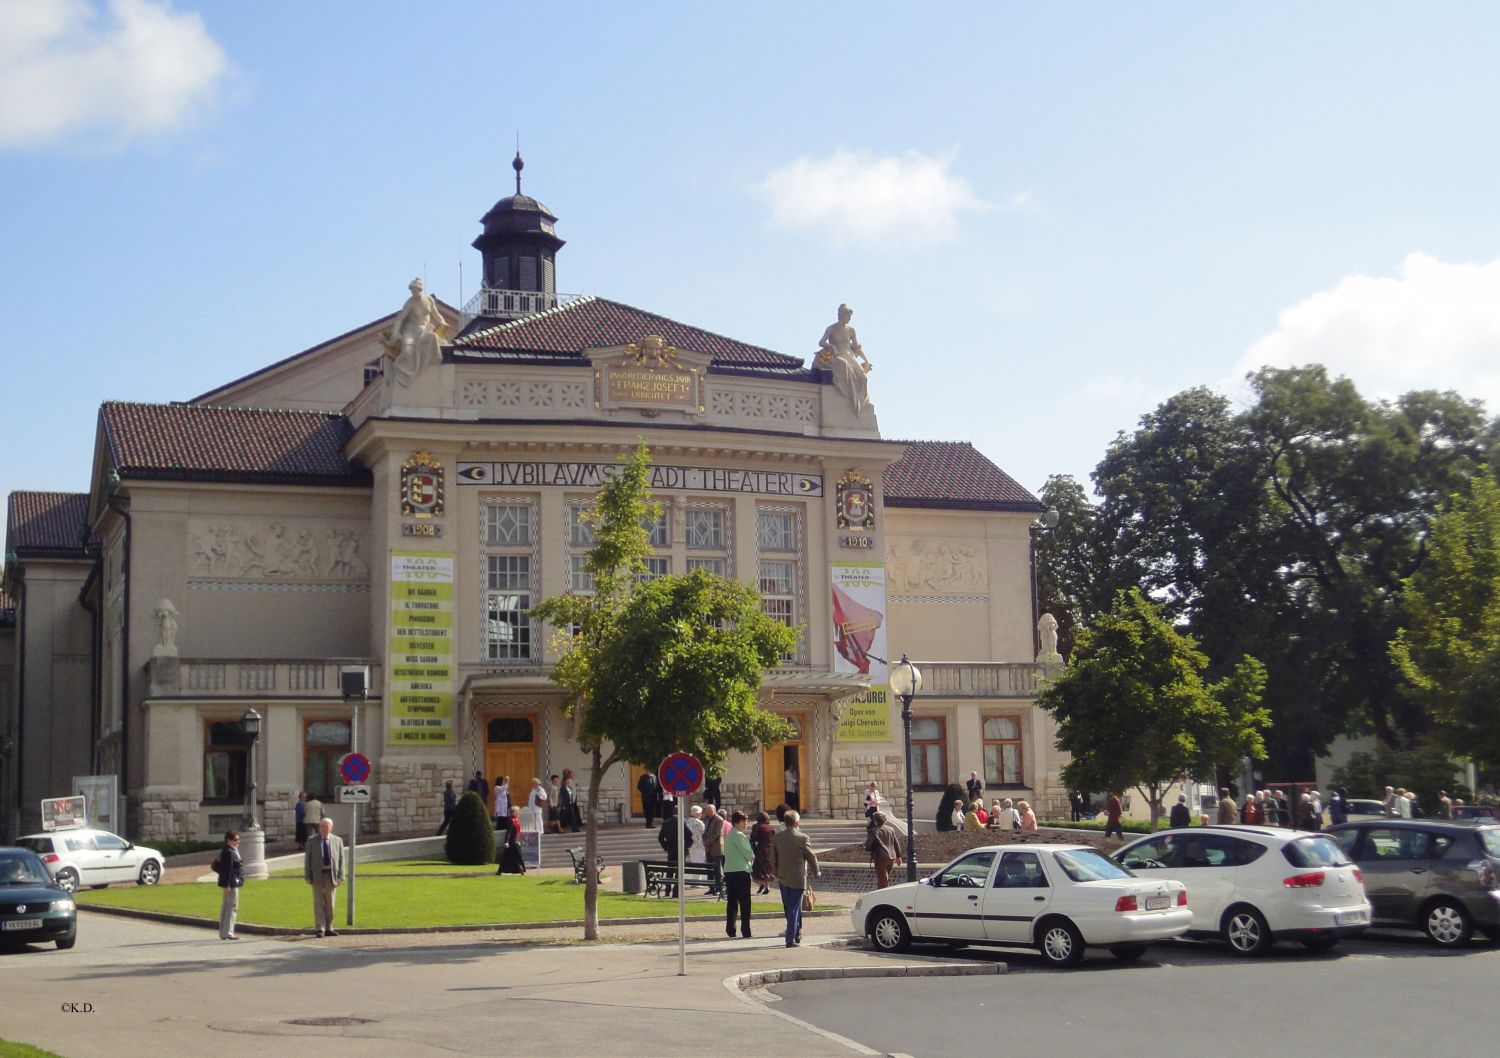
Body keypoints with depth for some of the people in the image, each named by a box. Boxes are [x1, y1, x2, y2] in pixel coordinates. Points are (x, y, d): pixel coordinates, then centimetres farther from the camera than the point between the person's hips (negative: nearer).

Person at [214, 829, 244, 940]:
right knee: (232, 907, -6)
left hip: (232, 884, 11)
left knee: (226, 907, 14)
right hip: (231, 884, -11)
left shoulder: (233, 851, 14)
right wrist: (227, 885, -24)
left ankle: (223, 933, 21)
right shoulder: (228, 852, -18)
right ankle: (228, 932, -4)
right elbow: (226, 870, -23)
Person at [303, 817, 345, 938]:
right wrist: (307, 876, -6)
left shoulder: (337, 840, 5)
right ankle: (320, 929, 1)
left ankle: (329, 928, 16)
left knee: (330, 903, 8)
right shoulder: (312, 841, 2)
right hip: (317, 875, -1)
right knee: (318, 903, -1)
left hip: (331, 875, 2)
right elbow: (307, 860, 2)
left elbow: (341, 859, 5)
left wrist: (340, 876, -3)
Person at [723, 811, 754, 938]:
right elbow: (748, 853, -15)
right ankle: (745, 930, -4)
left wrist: (750, 856, 8)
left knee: (732, 901, 9)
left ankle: (730, 928, 7)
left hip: (729, 871, 9)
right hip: (741, 870, -9)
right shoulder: (739, 835, -13)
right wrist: (752, 857, 7)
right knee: (745, 903, -3)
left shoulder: (729, 835, 16)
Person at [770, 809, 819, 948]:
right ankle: (791, 940, -4)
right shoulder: (802, 838, -14)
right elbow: (811, 857, -6)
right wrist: (815, 873, 10)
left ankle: (797, 934, 32)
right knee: (794, 909, 0)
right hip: (797, 879, -5)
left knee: (789, 909, 18)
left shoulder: (776, 838, -1)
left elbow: (773, 859, 5)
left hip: (782, 879, 5)